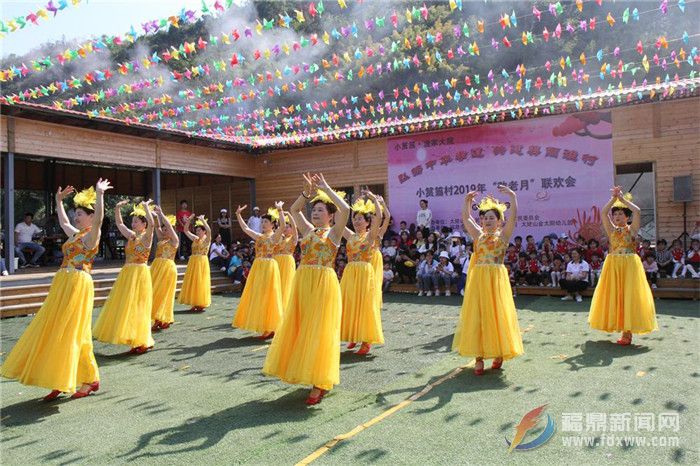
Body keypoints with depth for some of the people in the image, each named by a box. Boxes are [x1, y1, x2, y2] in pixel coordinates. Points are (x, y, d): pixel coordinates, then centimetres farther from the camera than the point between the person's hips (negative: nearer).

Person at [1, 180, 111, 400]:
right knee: (55, 332, 9)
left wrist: (100, 194, -33)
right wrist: (59, 200, 37)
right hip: (62, 285, 9)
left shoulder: (92, 235, -7)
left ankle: (90, 380, 4)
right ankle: (61, 381, 17)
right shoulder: (75, 234, 17)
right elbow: (63, 221, 37)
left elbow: (98, 219, -27)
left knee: (72, 333, -7)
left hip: (78, 286, -9)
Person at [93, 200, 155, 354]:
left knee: (136, 306, -4)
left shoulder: (147, 236, -8)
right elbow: (119, 224, 18)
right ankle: (137, 341, 18)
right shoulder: (131, 236, 11)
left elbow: (152, 223, -26)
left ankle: (142, 342, 6)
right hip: (127, 273, 8)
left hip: (140, 274, -7)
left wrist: (146, 207, -18)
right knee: (125, 306, 9)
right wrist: (117, 208, 6)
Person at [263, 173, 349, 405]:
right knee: (300, 329, 11)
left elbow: (345, 209, -16)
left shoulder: (334, 232, -1)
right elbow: (294, 210, 18)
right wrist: (307, 191, 6)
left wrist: (325, 188, -8)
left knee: (319, 331, -3)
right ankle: (306, 372, 27)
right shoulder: (308, 230, 14)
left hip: (324, 284, -6)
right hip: (302, 282, 6)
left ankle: (319, 384, 6)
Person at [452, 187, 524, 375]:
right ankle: (479, 357, 7)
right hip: (478, 279, 3)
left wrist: (512, 196, -15)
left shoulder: (503, 234, 4)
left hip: (497, 279, -2)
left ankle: (499, 353, 19)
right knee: (476, 315, 1)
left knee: (497, 314, 3)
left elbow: (513, 217, -8)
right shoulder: (478, 234, 12)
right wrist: (467, 201, -5)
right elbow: (466, 218, 5)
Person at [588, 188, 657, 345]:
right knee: (614, 295, 5)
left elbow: (637, 211, -12)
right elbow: (603, 213, -1)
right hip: (613, 265, 4)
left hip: (630, 264, -3)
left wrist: (623, 198, -5)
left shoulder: (632, 229, 3)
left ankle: (628, 330, -1)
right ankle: (619, 325, 14)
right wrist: (614, 198, -4)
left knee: (628, 295, -3)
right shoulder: (612, 230, 10)